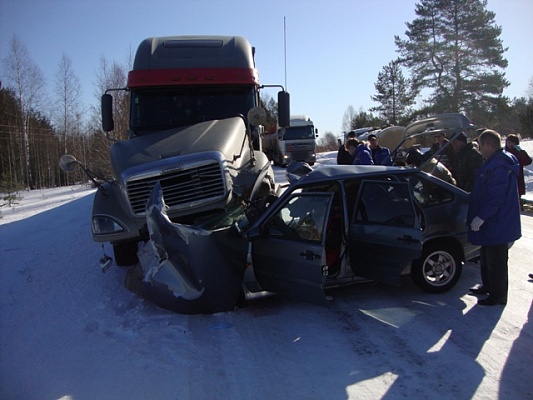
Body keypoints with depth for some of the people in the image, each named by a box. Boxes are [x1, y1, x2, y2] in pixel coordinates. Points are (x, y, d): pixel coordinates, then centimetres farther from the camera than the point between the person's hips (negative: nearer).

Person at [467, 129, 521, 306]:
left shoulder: (499, 165, -24)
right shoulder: (493, 162, 12)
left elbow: (496, 197, -28)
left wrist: (481, 217, -25)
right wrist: (478, 215, 24)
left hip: (497, 225, -11)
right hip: (491, 221, 11)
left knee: (496, 261, 1)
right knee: (486, 258, 23)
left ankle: (498, 296, 12)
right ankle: (488, 286, 38)